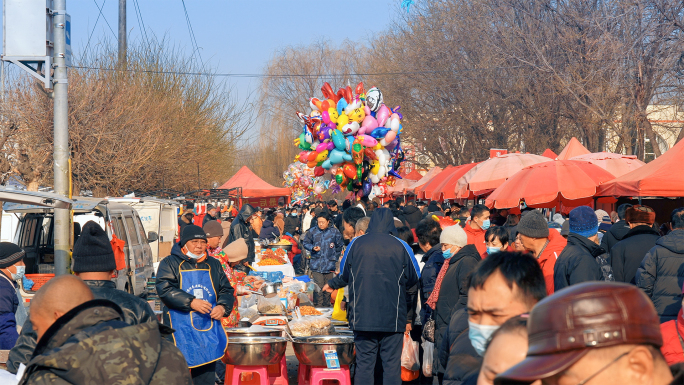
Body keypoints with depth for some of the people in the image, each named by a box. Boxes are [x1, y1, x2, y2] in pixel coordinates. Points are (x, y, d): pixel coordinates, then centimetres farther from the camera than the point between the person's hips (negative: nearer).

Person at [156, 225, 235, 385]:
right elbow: (164, 289, -13)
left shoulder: (214, 265, 15)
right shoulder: (170, 263, 0)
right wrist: (191, 302, -21)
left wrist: (223, 307, -6)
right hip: (181, 331, -5)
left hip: (208, 333, 5)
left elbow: (226, 290, 15)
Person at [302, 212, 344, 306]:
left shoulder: (334, 232, 2)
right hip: (316, 265, -1)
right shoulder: (312, 231, 2)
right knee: (318, 287, -8)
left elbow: (340, 246, 12)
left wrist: (335, 257, 7)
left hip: (329, 265, 1)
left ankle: (326, 308, 17)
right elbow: (305, 243, 13)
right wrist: (313, 248, -6)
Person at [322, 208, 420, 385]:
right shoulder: (400, 246, -1)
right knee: (392, 364, 2)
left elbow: (344, 275, 13)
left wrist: (331, 284, 35)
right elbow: (415, 279, 6)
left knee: (364, 364, 5)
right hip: (393, 317, -1)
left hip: (363, 316, 1)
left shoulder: (356, 244, 1)